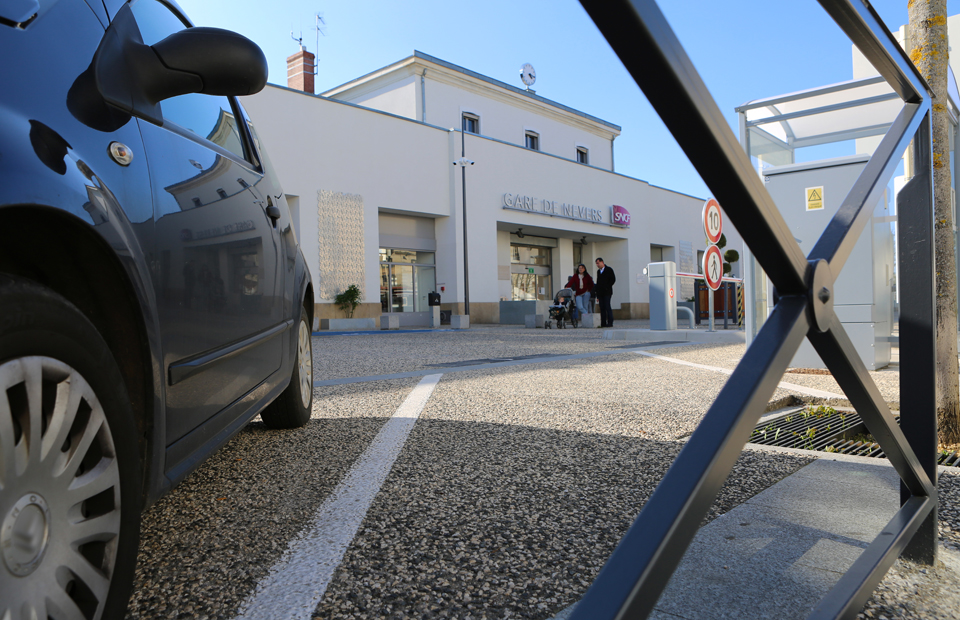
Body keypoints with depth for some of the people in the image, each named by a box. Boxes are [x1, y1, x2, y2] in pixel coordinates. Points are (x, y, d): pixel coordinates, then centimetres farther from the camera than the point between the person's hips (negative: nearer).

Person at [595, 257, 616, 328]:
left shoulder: (609, 269, 1)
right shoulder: (598, 271, 19)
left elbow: (613, 279, -5)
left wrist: (607, 287, -10)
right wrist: (597, 295, 15)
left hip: (607, 292, -6)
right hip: (600, 293, 6)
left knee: (607, 307, -11)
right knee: (602, 308, 2)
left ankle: (610, 322, -10)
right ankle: (603, 323, 2)